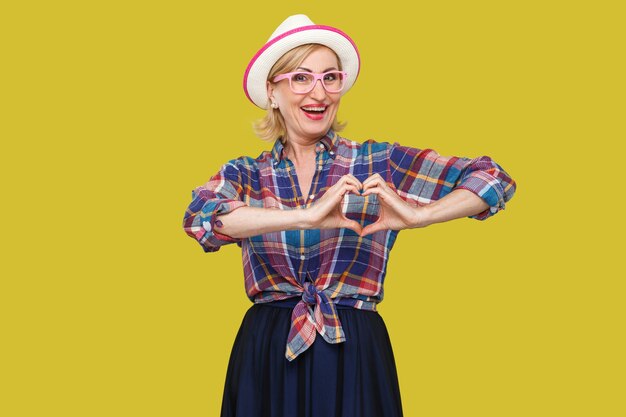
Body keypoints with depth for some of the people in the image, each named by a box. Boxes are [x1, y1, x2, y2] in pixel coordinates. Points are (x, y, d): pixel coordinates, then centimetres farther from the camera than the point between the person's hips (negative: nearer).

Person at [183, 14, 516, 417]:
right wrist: (305, 217, -29)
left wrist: (418, 215, -19)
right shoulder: (244, 174, 5)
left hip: (356, 355, 0)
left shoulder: (378, 162, 3)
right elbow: (199, 217, -18)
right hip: (267, 356, 1)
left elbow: (492, 179, -1)